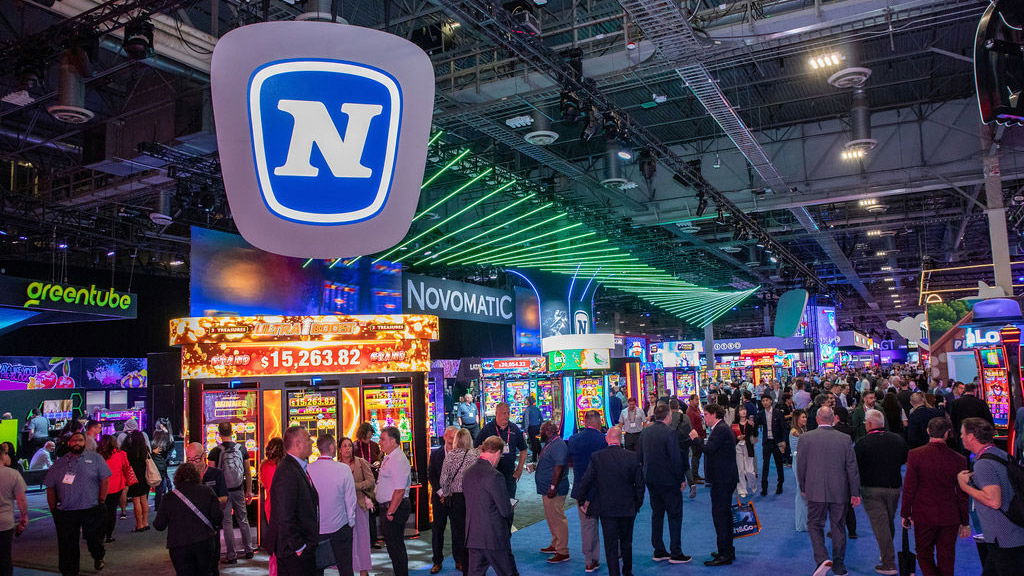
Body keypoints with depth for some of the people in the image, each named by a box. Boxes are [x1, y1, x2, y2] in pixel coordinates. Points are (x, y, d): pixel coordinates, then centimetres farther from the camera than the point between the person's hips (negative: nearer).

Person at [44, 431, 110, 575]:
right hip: (65, 513, 2)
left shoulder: (95, 459, 3)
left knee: (94, 539, 7)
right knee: (67, 546, 6)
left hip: (91, 510, -2)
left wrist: (101, 501, -5)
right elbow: (50, 487, 10)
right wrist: (53, 509, 4)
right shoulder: (59, 463, 8)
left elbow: (105, 480, 0)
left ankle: (98, 557, 37)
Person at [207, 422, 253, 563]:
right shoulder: (242, 449, -1)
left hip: (223, 491, -3)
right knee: (243, 520, 15)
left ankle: (231, 555, 9)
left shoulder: (215, 451, -10)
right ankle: (248, 550, 24)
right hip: (239, 490, 3)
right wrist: (249, 491, 12)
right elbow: (248, 473, 3)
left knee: (227, 522, 5)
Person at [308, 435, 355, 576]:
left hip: (315, 528, 2)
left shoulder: (308, 469, -10)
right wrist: (351, 521, 6)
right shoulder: (344, 469, -13)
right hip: (340, 527, -2)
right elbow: (350, 499, -9)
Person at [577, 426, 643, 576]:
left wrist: (581, 500, 7)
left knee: (611, 545, 7)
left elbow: (586, 481, -8)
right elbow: (639, 483, -3)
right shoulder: (632, 456, -8)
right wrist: (638, 503, 11)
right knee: (627, 542, 20)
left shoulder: (597, 457, -11)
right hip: (628, 508, 2)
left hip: (606, 508, -2)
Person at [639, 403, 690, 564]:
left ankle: (659, 551, 21)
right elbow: (676, 459, -17)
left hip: (651, 480, 7)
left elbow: (641, 456, 9)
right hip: (668, 481, -7)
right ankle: (675, 553, 7)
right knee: (675, 516, 4)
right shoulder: (670, 433, -17)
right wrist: (682, 479, -6)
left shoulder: (645, 432, 4)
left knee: (657, 514, 15)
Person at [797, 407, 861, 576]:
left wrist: (803, 488, 11)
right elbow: (852, 468, -1)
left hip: (816, 491, -2)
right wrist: (855, 493, 6)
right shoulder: (845, 439, -3)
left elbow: (801, 466, -2)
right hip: (839, 492, 2)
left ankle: (822, 559, -11)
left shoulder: (806, 438, -6)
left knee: (815, 525, 9)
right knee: (838, 527, 14)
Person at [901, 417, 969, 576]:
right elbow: (962, 494, -2)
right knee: (946, 558, 15)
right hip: (950, 517, 1)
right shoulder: (958, 459, -10)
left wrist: (905, 514, 3)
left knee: (924, 553, 14)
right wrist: (965, 523, 9)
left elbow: (909, 488, -9)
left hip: (923, 515, -1)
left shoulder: (915, 455, -13)